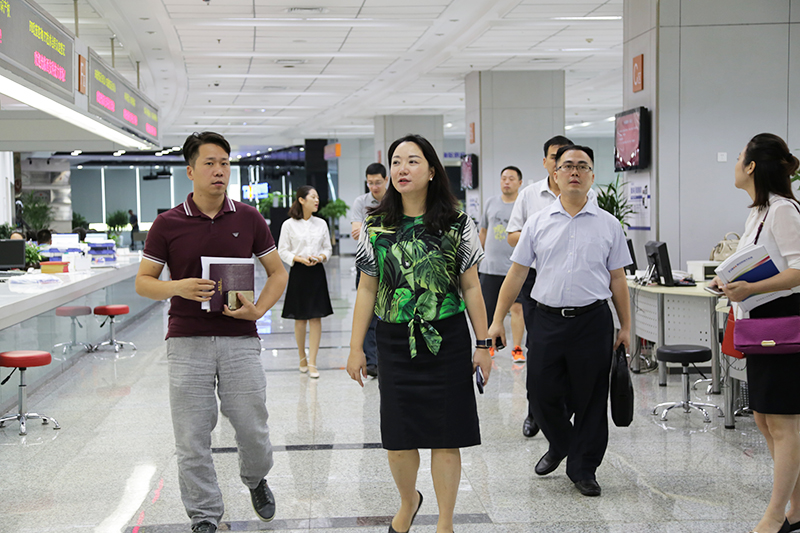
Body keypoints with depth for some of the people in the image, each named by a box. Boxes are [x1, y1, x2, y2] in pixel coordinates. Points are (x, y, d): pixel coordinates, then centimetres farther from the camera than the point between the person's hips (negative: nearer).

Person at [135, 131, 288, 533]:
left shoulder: (248, 219, 4)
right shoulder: (168, 224, 1)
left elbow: (278, 272, 11)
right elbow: (143, 281, 5)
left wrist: (259, 309, -6)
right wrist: (178, 287, -15)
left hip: (240, 340, 1)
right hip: (187, 343, -1)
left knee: (253, 431, 5)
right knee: (192, 439, 2)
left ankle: (255, 480, 37)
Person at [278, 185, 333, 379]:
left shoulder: (321, 224, 8)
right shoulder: (289, 225, -1)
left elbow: (328, 248, 13)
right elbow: (282, 251, 0)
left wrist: (320, 257, -8)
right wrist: (300, 259, -14)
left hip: (317, 272, 2)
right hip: (298, 274, -2)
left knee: (316, 318, -3)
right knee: (300, 319, 5)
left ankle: (312, 363, -1)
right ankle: (302, 357, 23)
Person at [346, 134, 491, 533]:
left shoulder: (457, 225, 0)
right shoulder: (376, 227, 3)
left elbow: (471, 287, 3)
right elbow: (367, 290, 6)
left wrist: (483, 345, 1)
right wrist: (356, 349, 4)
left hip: (447, 342, -1)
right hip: (395, 342, 2)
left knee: (445, 437, 2)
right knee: (398, 437, 7)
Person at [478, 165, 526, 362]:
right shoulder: (491, 202, 10)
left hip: (515, 268, -4)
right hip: (489, 267, 4)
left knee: (516, 308, -6)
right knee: (487, 309, 9)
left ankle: (517, 349, 3)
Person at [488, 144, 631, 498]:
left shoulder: (608, 224, 5)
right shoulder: (538, 223, 6)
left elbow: (617, 279, 8)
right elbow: (517, 273, 7)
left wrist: (625, 327, 6)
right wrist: (498, 319, 3)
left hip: (592, 320, -1)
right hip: (547, 319, 1)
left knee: (590, 398, 5)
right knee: (542, 394, 5)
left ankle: (583, 468, 21)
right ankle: (560, 444, 34)